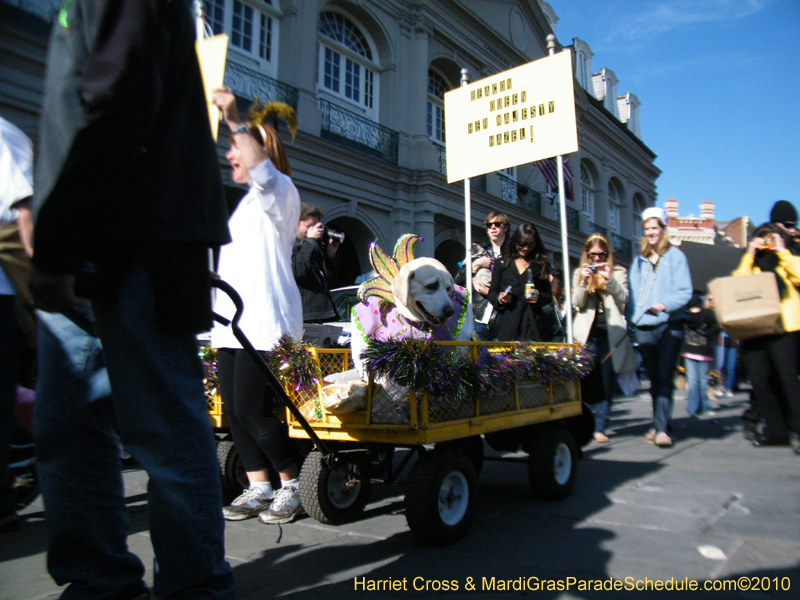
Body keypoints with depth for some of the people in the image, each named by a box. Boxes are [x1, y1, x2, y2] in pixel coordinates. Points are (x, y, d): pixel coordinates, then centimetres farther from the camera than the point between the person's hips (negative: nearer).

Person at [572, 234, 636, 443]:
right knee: (586, 381, -3)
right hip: (587, 334, 0)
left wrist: (609, 278, -15)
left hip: (611, 333, 0)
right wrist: (584, 282, -12)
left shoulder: (618, 272, 11)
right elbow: (576, 303, 3)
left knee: (607, 382, -1)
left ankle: (600, 427, 4)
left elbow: (623, 299, -2)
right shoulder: (579, 273, 13)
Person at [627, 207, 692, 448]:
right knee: (653, 378, 10)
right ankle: (660, 424, 21)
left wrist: (664, 305, -21)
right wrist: (631, 318, 7)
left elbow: (685, 291, -5)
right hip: (644, 327, 5)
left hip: (669, 325, -4)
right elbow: (632, 293, 18)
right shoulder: (639, 260, 17)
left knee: (664, 377, -11)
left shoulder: (675, 256, 2)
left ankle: (661, 429, -11)